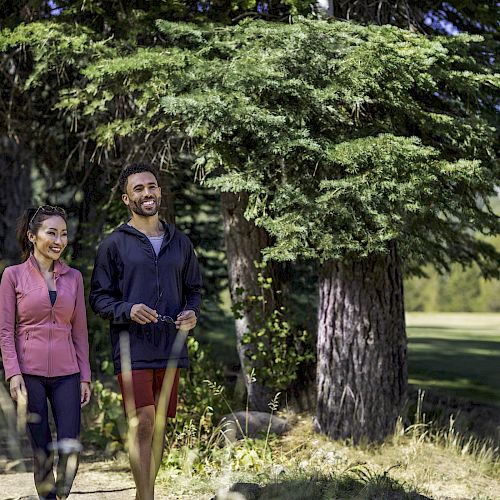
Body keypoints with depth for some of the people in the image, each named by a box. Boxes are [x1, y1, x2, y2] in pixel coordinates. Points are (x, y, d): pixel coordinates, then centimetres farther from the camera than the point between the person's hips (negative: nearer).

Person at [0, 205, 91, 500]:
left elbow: (80, 330, 11)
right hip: (29, 372, -2)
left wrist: (85, 377, 7)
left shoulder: (73, 277, 9)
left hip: (66, 373, 2)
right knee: (43, 452, 2)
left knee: (70, 449, -5)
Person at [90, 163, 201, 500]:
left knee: (160, 426, 10)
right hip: (132, 350, -4)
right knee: (142, 425, -12)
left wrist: (192, 313, -2)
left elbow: (194, 288, 19)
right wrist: (128, 310, -19)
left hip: (171, 349, 4)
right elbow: (99, 297, 1)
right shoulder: (115, 244, 1)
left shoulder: (180, 242, 13)